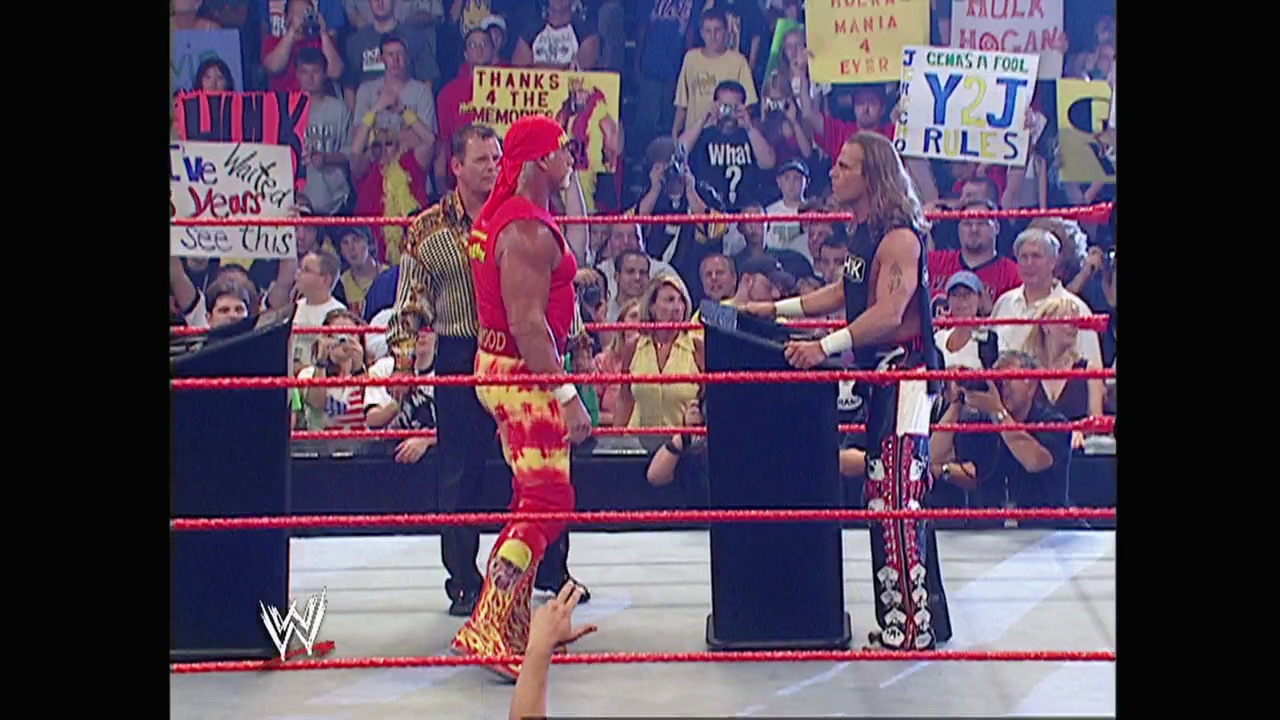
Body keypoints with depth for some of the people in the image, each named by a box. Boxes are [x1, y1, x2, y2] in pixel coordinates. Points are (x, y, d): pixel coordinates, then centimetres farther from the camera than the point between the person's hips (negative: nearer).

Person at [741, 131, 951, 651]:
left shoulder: (899, 235, -17)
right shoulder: (864, 232, 13)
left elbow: (888, 314, -25)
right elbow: (846, 292, 24)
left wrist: (826, 346, -28)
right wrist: (777, 310, 22)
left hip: (905, 373, -10)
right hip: (880, 374, 10)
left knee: (894, 500, -10)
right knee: (888, 499, 13)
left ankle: (911, 628, -3)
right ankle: (922, 621, 22)